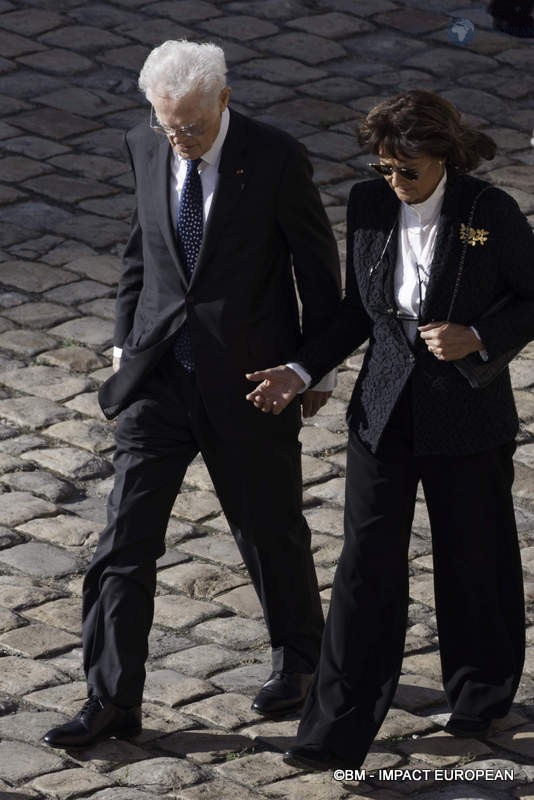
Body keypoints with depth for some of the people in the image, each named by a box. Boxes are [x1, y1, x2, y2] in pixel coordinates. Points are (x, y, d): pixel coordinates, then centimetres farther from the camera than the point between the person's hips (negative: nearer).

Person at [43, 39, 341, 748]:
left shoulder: (276, 160, -15)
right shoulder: (146, 147, -2)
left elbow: (318, 266, -4)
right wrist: (126, 344, 12)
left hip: (250, 379, -3)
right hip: (160, 372, 3)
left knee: (272, 530, 14)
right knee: (126, 535, -3)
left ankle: (298, 657, 39)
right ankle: (112, 700, 4)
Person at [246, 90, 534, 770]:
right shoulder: (368, 205, -3)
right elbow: (358, 310, 8)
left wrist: (476, 339, -20)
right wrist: (299, 373, -2)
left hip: (465, 416, -2)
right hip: (384, 411, 3)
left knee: (472, 559, 13)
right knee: (367, 563, -2)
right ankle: (337, 732, -1)